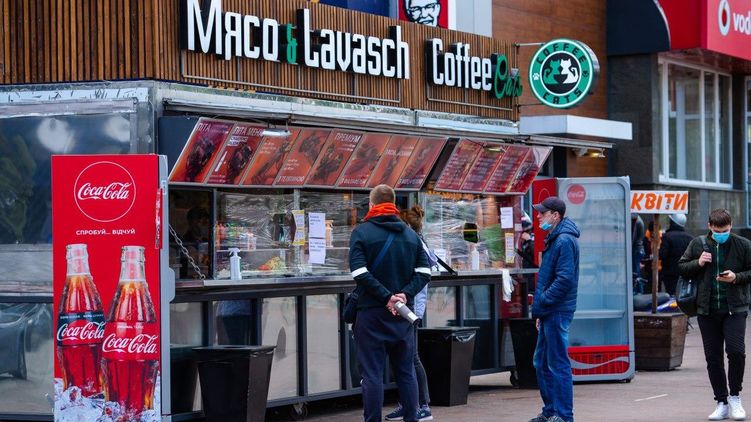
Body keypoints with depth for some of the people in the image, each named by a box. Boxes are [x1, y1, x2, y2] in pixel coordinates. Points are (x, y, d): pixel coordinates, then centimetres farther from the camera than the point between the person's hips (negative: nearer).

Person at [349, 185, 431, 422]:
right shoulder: (411, 234, 9)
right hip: (403, 314, 4)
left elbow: (359, 272, -17)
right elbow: (424, 272, 1)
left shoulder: (362, 233, -5)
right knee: (406, 371, 12)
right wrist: (405, 294, -8)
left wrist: (386, 297, -16)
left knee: (372, 373, -1)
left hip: (371, 313, -4)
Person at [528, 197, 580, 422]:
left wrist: (541, 302, -17)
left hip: (558, 311, -11)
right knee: (542, 363, 16)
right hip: (549, 312, 11)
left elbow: (565, 279, -23)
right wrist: (540, 310, 19)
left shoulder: (565, 241, -15)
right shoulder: (553, 239, 18)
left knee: (558, 364, -6)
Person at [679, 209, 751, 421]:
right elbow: (681, 268, 12)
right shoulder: (698, 244, 6)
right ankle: (721, 402, 14)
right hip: (707, 310, 2)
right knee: (713, 357, 5)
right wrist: (698, 263, -6)